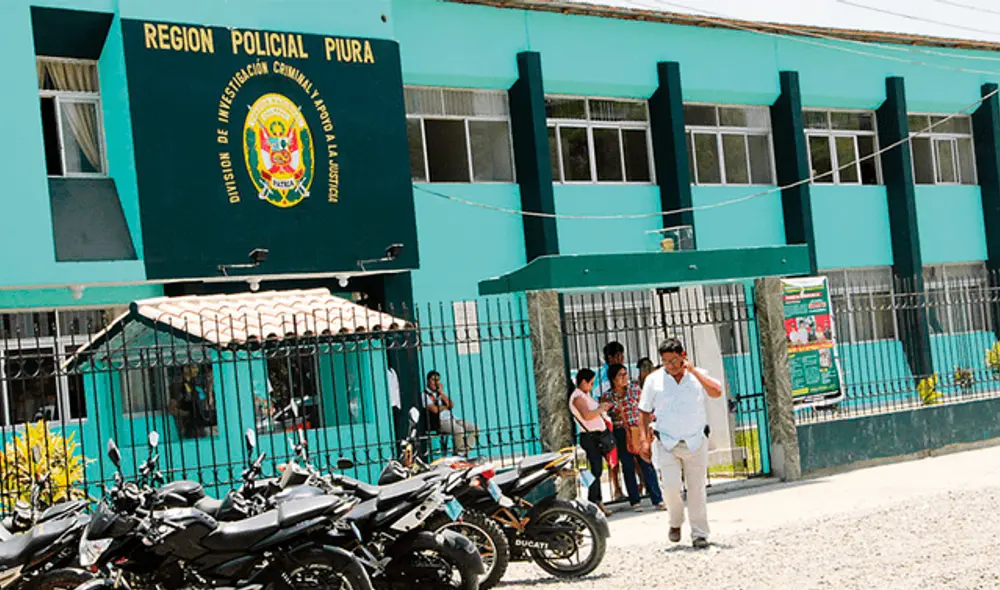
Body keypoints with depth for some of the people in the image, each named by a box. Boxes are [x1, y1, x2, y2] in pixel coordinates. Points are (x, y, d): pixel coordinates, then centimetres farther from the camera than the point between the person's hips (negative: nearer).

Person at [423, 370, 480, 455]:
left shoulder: (440, 393, 23)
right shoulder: (425, 395, 2)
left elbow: (451, 405, 8)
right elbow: (435, 409, -13)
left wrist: (441, 392, 2)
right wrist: (446, 406, 5)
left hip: (452, 418, 8)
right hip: (440, 422, -8)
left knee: (475, 428, -9)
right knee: (459, 430, -34)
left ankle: (466, 450, -13)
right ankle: (460, 455, -23)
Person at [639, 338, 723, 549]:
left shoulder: (698, 376, 3)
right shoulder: (654, 380, 4)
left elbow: (716, 392, -16)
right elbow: (644, 412, 8)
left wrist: (693, 371, -17)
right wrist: (644, 439, -1)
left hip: (695, 443, 0)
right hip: (667, 443, 0)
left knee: (697, 489, 3)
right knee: (670, 486, -13)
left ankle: (699, 534, 14)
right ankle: (676, 522, 14)